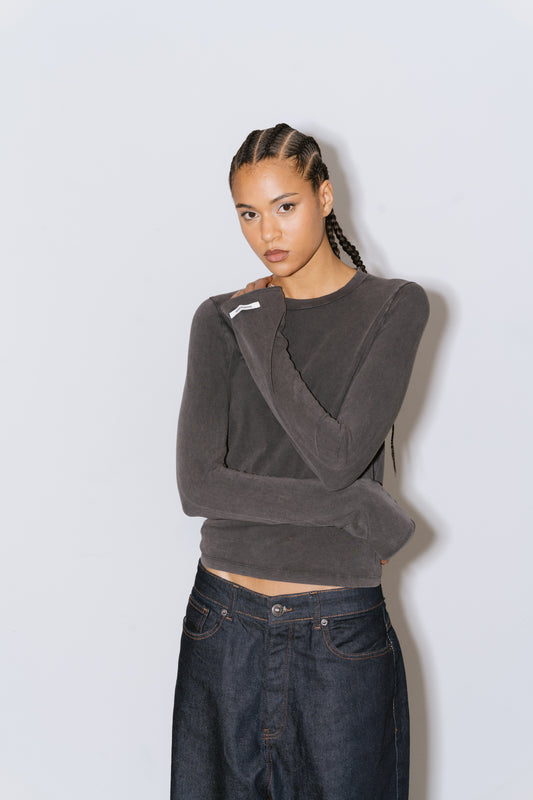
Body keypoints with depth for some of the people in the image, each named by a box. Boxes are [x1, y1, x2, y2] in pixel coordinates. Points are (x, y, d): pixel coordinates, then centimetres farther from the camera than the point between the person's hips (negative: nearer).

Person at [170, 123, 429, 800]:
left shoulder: (395, 306, -3)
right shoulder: (222, 319, 2)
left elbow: (340, 456, -15)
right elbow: (197, 484, -10)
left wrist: (263, 343, -10)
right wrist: (359, 508, -13)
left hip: (340, 635, -2)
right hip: (225, 623, 2)